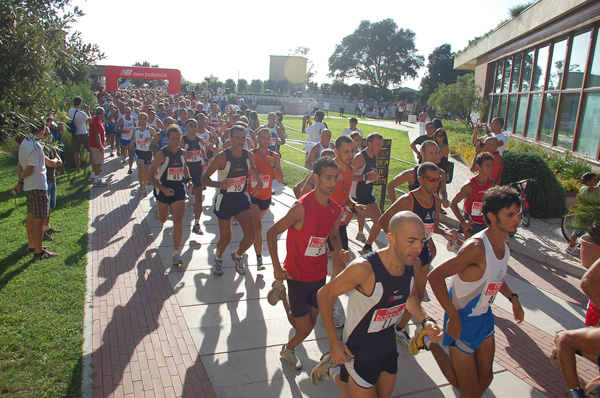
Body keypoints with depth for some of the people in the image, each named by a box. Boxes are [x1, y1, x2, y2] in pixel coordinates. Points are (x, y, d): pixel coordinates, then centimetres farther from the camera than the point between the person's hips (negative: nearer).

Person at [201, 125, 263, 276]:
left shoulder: (249, 155, -4)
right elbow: (204, 178, -17)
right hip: (225, 200, -3)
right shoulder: (222, 157, -18)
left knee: (251, 235, -9)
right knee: (225, 238, 7)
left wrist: (259, 182, 0)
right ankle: (218, 258, 42)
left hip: (242, 199, 4)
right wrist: (218, 184, -37)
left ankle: (237, 255, 24)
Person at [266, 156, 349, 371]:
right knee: (304, 329, 1)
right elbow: (272, 232, -17)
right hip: (298, 274, -6)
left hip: (320, 274, 6)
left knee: (310, 323, 16)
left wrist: (340, 251, -6)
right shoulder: (302, 207, -24)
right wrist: (276, 267, -19)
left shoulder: (336, 210, -3)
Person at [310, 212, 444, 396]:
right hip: (358, 350, -6)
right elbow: (324, 295, -21)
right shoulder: (364, 267, -34)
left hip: (387, 342, 7)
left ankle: (337, 371, 41)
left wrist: (425, 320, -9)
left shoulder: (414, 264, -13)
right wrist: (333, 342, -18)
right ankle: (335, 369, 30)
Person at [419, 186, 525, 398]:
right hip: (462, 320, -8)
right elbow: (435, 276, -33)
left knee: (485, 377, 19)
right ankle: (429, 342, 18)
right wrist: (453, 315, -31)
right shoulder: (476, 247, -30)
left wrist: (512, 297, 9)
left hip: (484, 316, 8)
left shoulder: (504, 246, -1)